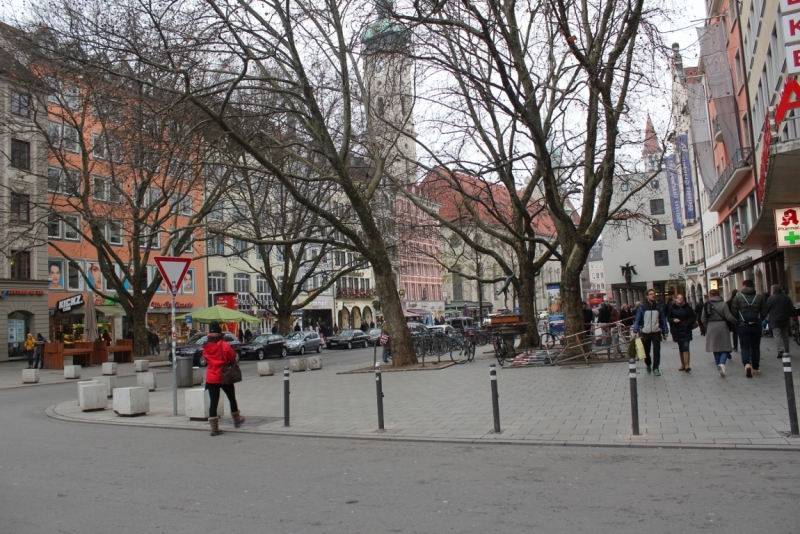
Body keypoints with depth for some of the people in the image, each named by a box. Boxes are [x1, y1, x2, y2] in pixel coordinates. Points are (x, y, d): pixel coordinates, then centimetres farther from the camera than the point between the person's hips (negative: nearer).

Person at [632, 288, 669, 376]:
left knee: (657, 351, -4)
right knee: (646, 351, 9)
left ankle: (656, 368, 6)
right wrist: (635, 331, -11)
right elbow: (637, 320, -2)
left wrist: (665, 332, 5)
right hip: (645, 333, -1)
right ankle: (648, 365, 33)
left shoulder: (659, 307, 5)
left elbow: (663, 320, 9)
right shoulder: (642, 307, -2)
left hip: (656, 333, 1)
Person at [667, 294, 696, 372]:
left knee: (685, 347, -12)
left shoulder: (687, 307, 1)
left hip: (686, 330, -2)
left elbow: (693, 317, 5)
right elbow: (668, 318, 7)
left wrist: (688, 324, -9)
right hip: (677, 330, 2)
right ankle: (683, 364, 19)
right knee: (680, 348, 10)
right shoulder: (672, 308, 3)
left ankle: (687, 365, -14)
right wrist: (673, 320, -13)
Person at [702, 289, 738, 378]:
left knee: (715, 349, 9)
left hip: (711, 329, 2)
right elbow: (729, 317, -11)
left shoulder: (706, 305, 1)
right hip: (722, 327, -2)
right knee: (725, 347, 3)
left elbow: (703, 319, 2)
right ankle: (722, 363, -23)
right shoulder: (723, 304, -6)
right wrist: (737, 322, 5)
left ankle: (719, 367, 11)